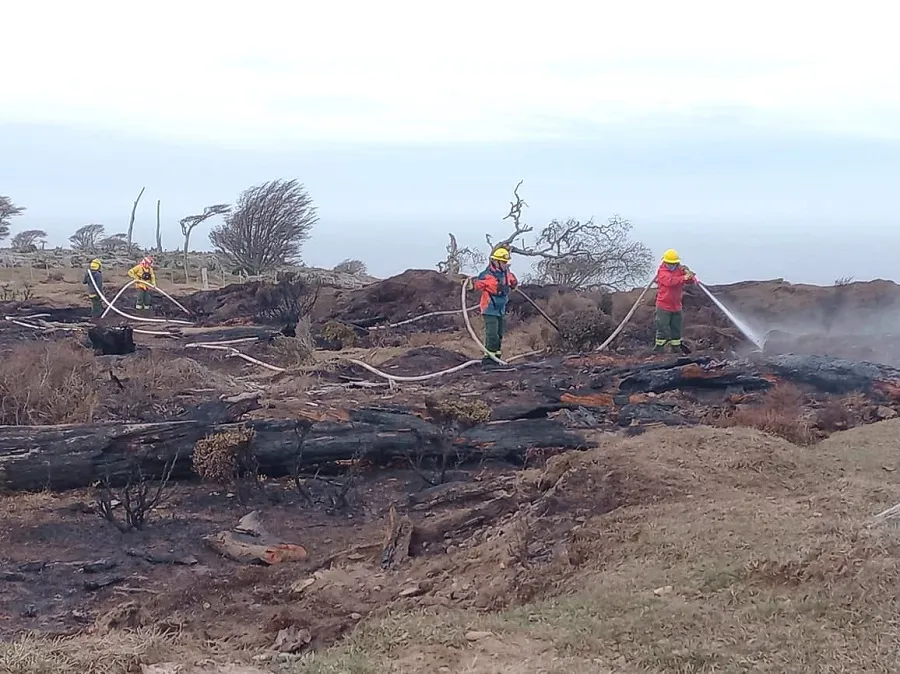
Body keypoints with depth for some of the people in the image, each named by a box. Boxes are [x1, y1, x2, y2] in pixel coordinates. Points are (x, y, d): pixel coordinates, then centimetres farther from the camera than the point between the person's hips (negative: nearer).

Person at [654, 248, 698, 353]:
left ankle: (675, 348, 26)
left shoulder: (680, 270, 5)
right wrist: (684, 278, -40)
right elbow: (669, 280, -29)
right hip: (663, 306, -5)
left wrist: (688, 274, -26)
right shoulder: (662, 272, -10)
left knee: (676, 328, 14)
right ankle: (659, 347, 5)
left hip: (677, 307, 5)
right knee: (663, 328, -5)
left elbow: (691, 281, -3)